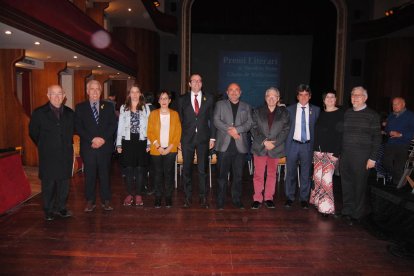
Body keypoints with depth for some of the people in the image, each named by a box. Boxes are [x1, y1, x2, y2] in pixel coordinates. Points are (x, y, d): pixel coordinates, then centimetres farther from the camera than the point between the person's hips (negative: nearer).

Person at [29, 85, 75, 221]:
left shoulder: (69, 113, 7)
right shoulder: (39, 113, -2)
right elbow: (33, 132, 6)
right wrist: (43, 146, 10)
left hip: (65, 155, 3)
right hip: (48, 157, -3)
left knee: (64, 183, 10)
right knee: (48, 184, 4)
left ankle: (61, 208, 23)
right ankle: (48, 211, 18)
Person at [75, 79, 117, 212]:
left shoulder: (108, 106, 9)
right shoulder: (80, 107, 7)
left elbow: (113, 125, 2)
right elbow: (78, 127, -1)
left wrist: (103, 139, -10)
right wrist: (92, 139, -13)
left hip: (105, 146, 1)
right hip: (88, 147, 0)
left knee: (104, 174, 6)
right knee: (89, 175, 5)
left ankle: (106, 201, 16)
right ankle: (90, 201, 17)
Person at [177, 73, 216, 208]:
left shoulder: (209, 99, 7)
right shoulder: (182, 99, 7)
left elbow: (212, 119, 6)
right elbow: (180, 120, 6)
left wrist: (212, 137, 0)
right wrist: (178, 139, 0)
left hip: (203, 138, 0)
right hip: (187, 139, 0)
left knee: (203, 169, 4)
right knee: (186, 169, 5)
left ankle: (203, 197, 14)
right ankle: (188, 197, 17)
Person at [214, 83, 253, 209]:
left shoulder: (246, 107, 16)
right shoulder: (220, 104, 12)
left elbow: (249, 123, 3)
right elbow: (216, 121, 0)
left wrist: (237, 129, -14)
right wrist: (229, 130, -13)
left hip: (240, 145, 2)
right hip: (224, 145, -1)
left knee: (238, 175, 6)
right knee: (222, 174, 1)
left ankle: (237, 199, 17)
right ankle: (221, 200, 10)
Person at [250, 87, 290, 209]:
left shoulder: (284, 113, 7)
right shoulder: (258, 112, 7)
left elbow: (285, 130, 1)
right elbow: (254, 129, 2)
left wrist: (274, 143, -11)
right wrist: (264, 142, -10)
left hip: (276, 148, 1)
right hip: (259, 148, 0)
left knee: (272, 174, 9)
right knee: (258, 174, 0)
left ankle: (268, 198, 19)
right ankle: (257, 198, 10)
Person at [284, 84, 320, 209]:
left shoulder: (316, 110, 5)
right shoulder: (290, 109, 4)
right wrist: (284, 143, -1)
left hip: (308, 145, 0)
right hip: (293, 144, 0)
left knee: (306, 173, 7)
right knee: (290, 172, 6)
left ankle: (304, 198, 20)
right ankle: (289, 197, 19)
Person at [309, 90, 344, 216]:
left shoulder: (340, 114, -3)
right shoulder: (321, 113, 13)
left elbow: (341, 134, -8)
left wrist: (337, 153, -15)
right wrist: (314, 149, 9)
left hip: (331, 151, -5)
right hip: (318, 150, 5)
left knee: (326, 178, -9)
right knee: (317, 176, 7)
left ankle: (326, 206, 2)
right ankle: (318, 201, 22)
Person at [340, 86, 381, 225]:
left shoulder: (372, 115, -1)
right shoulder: (347, 113, 11)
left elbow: (377, 138, -4)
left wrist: (373, 158, -9)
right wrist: (338, 152, 8)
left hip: (362, 157, -4)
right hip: (345, 156, 4)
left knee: (360, 185, 3)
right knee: (346, 183, 10)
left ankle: (358, 214, 18)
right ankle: (347, 211, 24)